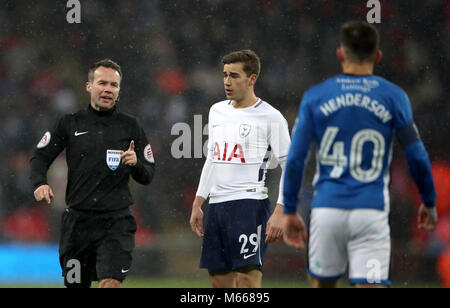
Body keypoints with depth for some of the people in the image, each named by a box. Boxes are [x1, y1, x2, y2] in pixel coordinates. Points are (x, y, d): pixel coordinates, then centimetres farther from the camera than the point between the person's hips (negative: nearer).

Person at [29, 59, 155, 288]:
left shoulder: (130, 127, 7)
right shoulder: (70, 124, 8)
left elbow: (147, 177, 9)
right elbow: (40, 156, 8)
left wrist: (135, 164, -13)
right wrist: (40, 183, -12)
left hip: (116, 220, -2)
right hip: (77, 220, 2)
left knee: (111, 282, -20)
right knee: (76, 285, 8)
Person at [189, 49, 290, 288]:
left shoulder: (270, 118, -5)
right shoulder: (217, 111, 15)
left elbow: (290, 167, -6)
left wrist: (279, 212, -14)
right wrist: (197, 204, 19)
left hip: (249, 204, -7)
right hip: (217, 206, 7)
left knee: (248, 279, -14)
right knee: (219, 282, 7)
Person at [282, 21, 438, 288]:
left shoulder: (314, 97, 3)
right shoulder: (393, 97, 1)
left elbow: (296, 159, 1)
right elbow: (417, 156, 2)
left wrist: (290, 211, 9)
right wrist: (429, 202, 16)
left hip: (327, 210, 2)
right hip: (371, 212, -2)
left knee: (323, 285, 18)